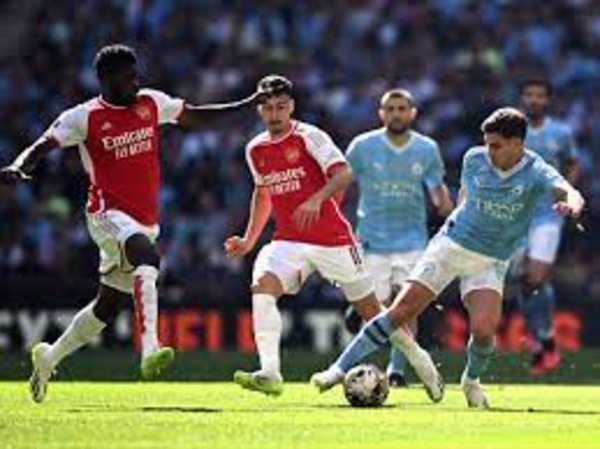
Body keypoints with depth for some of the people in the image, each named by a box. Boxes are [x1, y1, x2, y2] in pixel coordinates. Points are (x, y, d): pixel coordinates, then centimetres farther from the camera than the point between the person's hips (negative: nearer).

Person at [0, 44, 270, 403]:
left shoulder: (152, 103, 8)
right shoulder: (85, 117, -6)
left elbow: (194, 117, 20)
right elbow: (42, 147, -9)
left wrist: (247, 104, 16)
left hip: (146, 221, 6)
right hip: (109, 214, -6)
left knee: (108, 305, 12)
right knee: (148, 258, -36)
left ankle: (49, 357, 32)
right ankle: (150, 351, -47)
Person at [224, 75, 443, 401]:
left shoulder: (309, 137, -9)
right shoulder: (256, 150, 8)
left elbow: (343, 174, -22)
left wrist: (317, 199, -39)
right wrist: (248, 240, 19)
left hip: (333, 238, -4)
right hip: (289, 240, 4)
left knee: (370, 309, 4)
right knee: (262, 286, -24)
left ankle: (418, 358, 28)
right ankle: (270, 374, -28)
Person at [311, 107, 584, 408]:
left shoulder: (536, 173, -16)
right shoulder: (474, 159, -5)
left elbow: (567, 191, -36)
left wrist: (572, 202, -58)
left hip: (491, 261, -2)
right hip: (451, 245, 2)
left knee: (483, 328, -21)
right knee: (401, 311, -9)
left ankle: (471, 380, 12)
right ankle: (341, 368, -1)